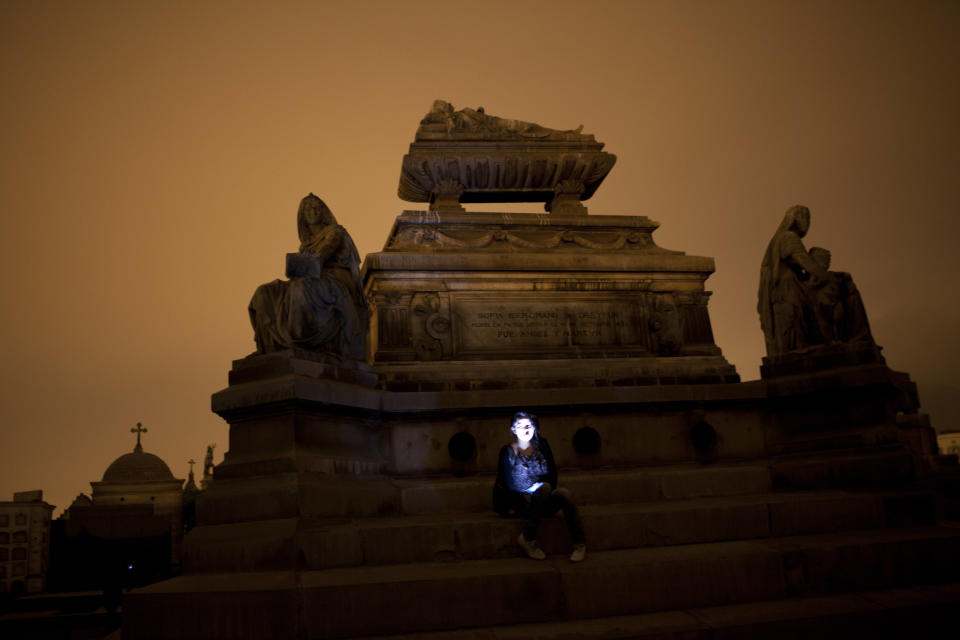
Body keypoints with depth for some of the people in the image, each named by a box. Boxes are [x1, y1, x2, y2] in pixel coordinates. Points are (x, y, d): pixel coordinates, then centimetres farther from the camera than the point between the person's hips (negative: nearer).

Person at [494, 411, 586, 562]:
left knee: (563, 493, -30)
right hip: (522, 503, -3)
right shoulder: (508, 452, -1)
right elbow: (509, 483, -3)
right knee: (545, 488, -34)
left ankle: (580, 544, -30)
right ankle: (528, 538, -29)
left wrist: (535, 490, -8)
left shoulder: (541, 445, 11)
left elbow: (552, 474, 8)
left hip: (545, 502, 3)